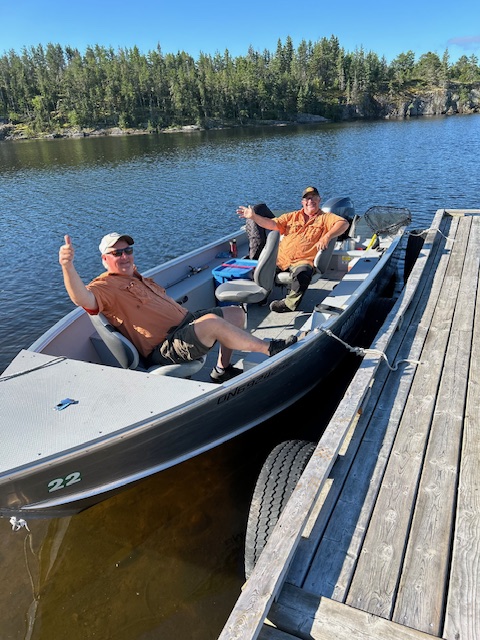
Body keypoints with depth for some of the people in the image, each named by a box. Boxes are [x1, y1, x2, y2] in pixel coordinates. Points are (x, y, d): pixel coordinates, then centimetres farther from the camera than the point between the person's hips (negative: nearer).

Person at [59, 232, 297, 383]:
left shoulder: (136, 277, 22)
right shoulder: (106, 286, -9)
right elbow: (84, 299, -33)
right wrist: (68, 266, -48)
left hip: (185, 322, 10)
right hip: (164, 348, -10)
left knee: (236, 313, 13)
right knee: (212, 322, -35)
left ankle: (222, 370, 15)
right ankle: (269, 348, -17)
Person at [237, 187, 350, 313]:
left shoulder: (326, 217, 12)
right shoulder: (292, 216, 23)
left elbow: (344, 223, -6)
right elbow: (273, 224, 11)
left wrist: (327, 236, -22)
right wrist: (253, 217, -2)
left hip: (303, 261, -4)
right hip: (280, 258, 4)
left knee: (303, 272, -37)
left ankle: (289, 303, -25)